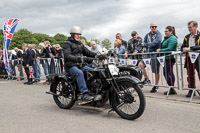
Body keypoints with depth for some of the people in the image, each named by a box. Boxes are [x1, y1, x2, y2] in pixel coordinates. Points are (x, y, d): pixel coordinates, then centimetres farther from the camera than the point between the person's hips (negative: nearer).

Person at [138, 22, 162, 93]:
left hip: (155, 54, -5)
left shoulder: (158, 34, -3)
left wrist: (148, 44, -5)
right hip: (148, 54, 6)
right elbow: (144, 43, 11)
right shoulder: (147, 35, 14)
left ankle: (156, 86, 15)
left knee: (156, 71, 1)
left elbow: (156, 42, -17)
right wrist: (148, 45, -9)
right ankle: (146, 79, 8)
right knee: (140, 64, -10)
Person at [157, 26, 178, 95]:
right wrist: (159, 50, 7)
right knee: (165, 73, 13)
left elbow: (169, 49, -21)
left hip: (170, 58, -10)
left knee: (169, 73, -6)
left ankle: (172, 90, 3)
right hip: (166, 58, 11)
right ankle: (171, 88, 21)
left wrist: (160, 50, -14)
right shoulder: (167, 38, 19)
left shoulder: (172, 38, -12)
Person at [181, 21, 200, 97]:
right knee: (190, 75, 8)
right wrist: (184, 49, -7)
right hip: (189, 58, 5)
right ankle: (191, 90, 16)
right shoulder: (187, 37, 16)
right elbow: (182, 47, 16)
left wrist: (189, 49, -21)